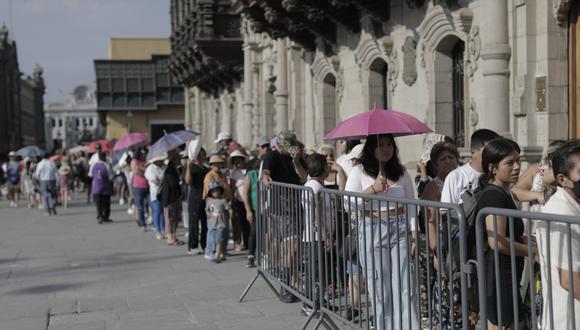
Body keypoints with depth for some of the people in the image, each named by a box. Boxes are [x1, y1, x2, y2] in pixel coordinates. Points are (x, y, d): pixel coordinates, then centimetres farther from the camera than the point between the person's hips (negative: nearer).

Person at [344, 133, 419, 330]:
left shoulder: (401, 172, 11)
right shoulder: (359, 171, 3)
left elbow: (410, 203, 12)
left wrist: (413, 230, 0)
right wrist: (372, 189, -11)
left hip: (400, 229, 2)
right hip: (372, 231, -2)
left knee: (404, 286, -4)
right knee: (379, 287, 1)